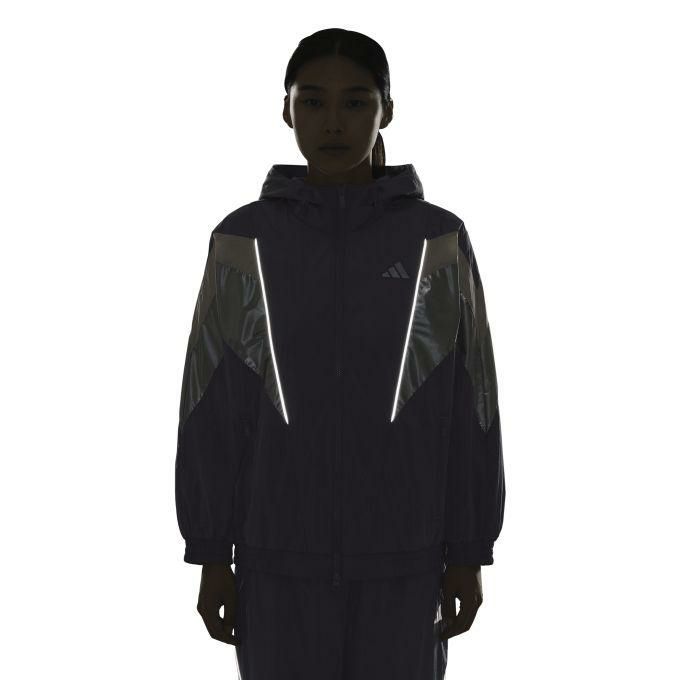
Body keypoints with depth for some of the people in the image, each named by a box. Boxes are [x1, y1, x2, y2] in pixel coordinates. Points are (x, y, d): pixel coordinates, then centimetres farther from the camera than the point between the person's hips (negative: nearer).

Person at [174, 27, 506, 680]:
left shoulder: (440, 240, -3)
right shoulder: (242, 240, -2)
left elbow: (467, 406, 0)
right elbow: (212, 409, -1)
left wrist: (469, 553, 0)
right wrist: (210, 554, -1)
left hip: (400, 554, 0)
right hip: (282, 553, 0)